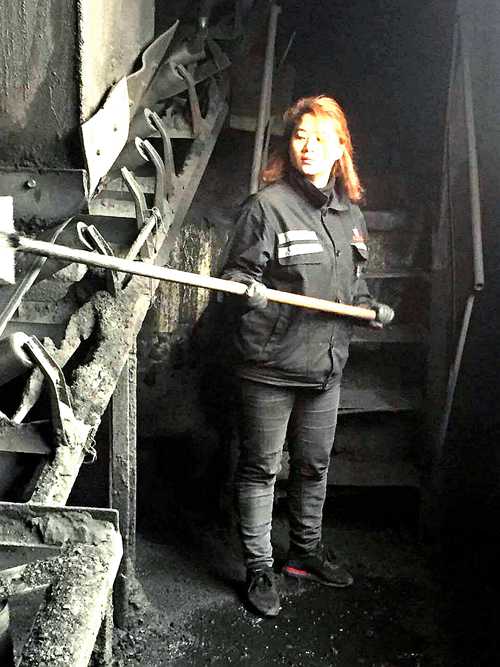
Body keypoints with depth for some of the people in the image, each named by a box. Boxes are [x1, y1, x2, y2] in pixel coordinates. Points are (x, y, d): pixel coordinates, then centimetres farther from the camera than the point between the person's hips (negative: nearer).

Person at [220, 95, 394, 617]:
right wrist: (248, 287, -31)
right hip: (269, 364, -6)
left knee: (314, 465, 19)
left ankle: (305, 550, 40)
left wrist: (371, 306, 3)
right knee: (260, 469, 7)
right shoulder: (266, 205, -10)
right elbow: (234, 272, -10)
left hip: (326, 365, 6)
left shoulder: (350, 213, 10)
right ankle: (259, 568, 24)